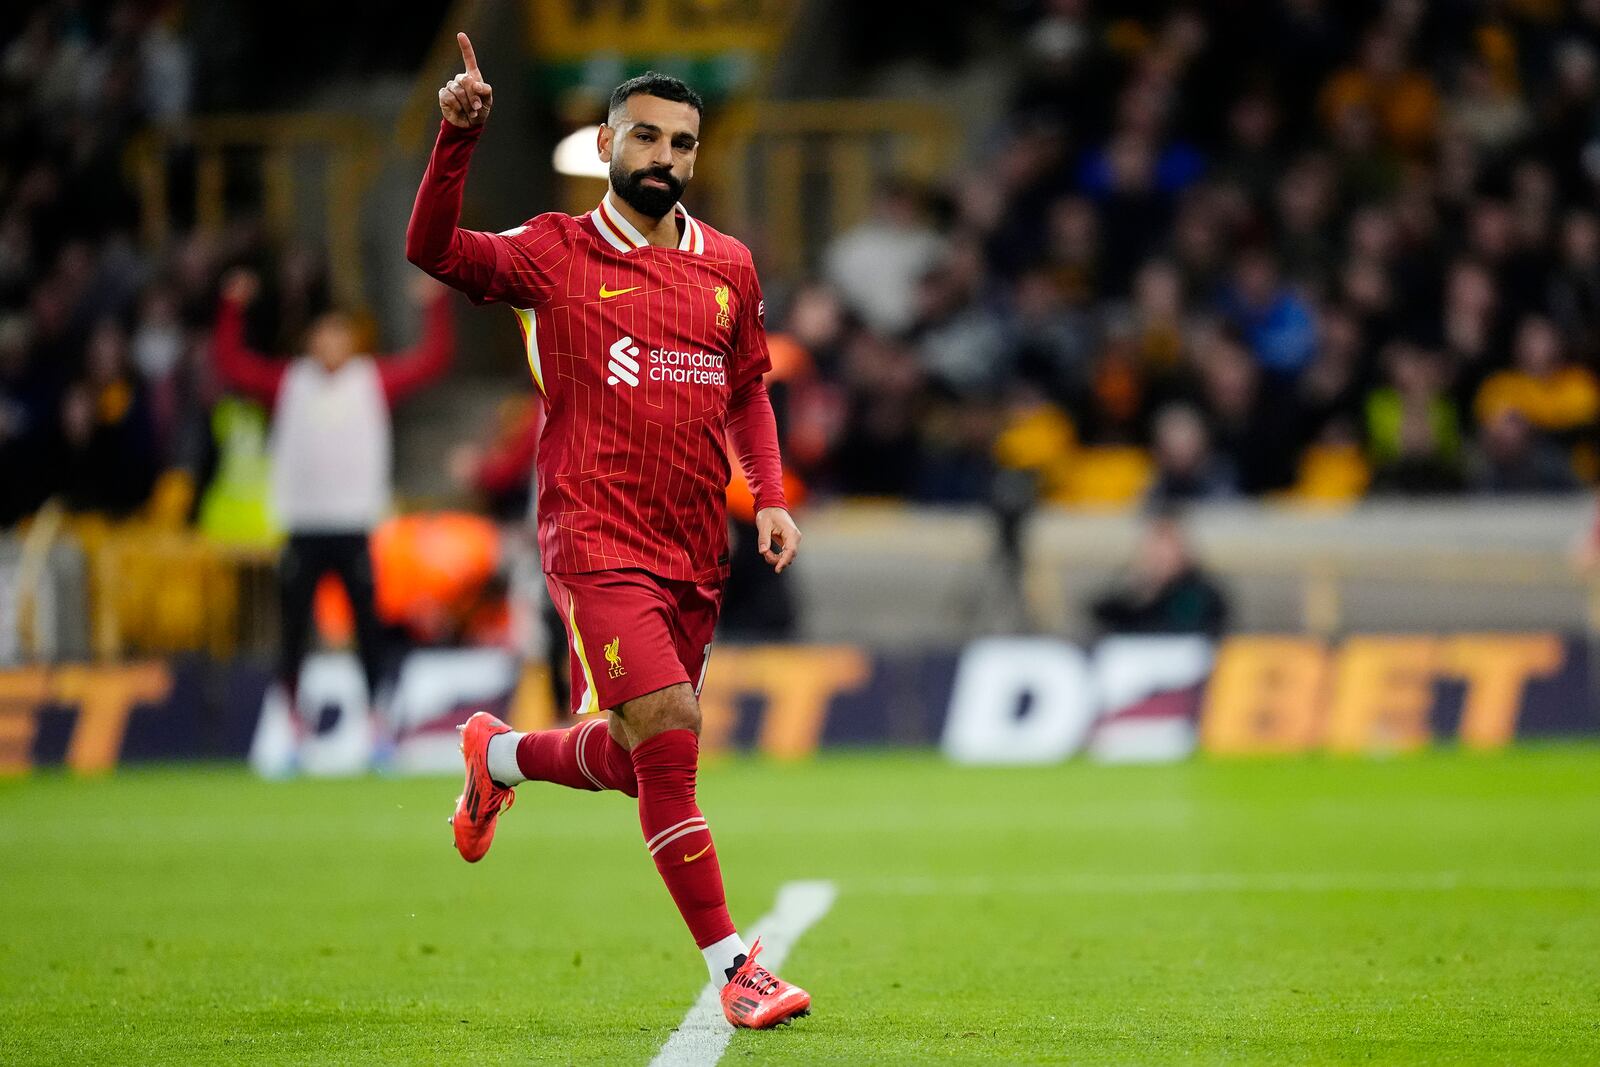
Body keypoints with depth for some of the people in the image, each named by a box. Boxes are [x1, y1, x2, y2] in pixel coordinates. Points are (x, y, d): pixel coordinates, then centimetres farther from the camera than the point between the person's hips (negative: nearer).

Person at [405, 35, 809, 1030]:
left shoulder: (729, 266, 12)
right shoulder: (558, 253, -1)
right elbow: (433, 249, -14)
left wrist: (771, 495, 8)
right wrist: (460, 136, -27)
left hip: (696, 554, 6)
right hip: (598, 540, -6)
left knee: (635, 760, 13)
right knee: (669, 738, -19)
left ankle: (501, 754, 45)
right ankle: (734, 967, -14)